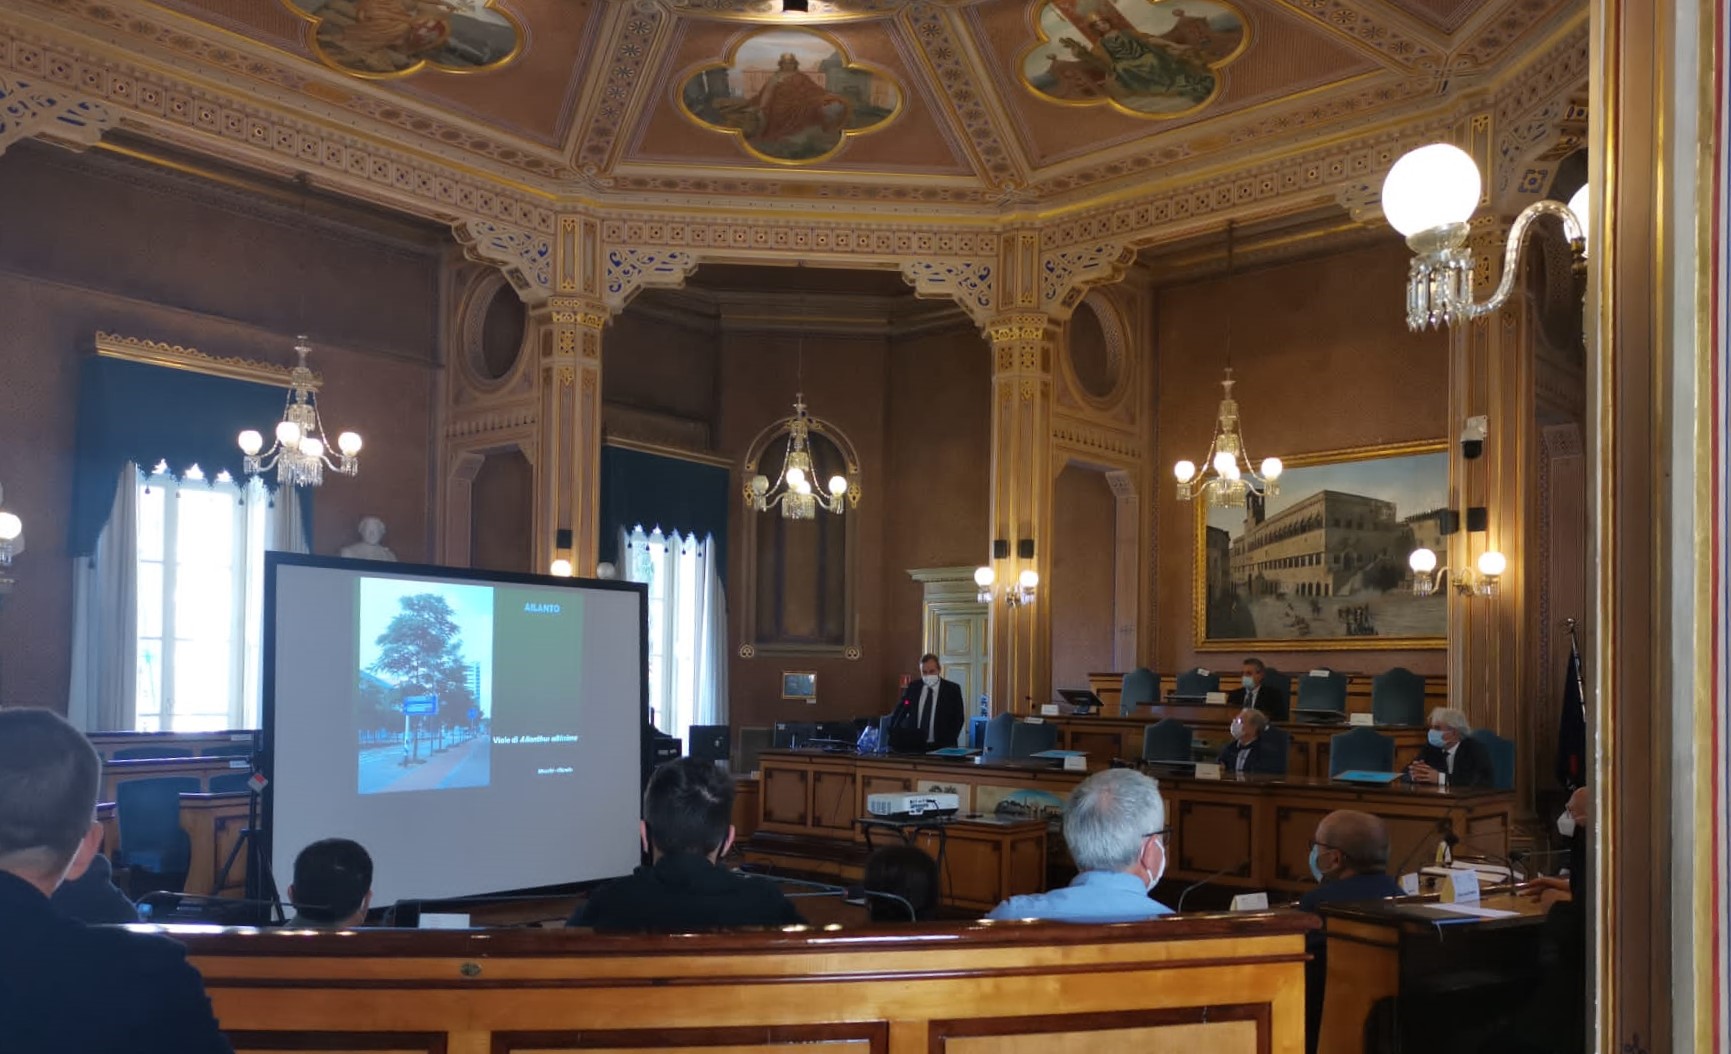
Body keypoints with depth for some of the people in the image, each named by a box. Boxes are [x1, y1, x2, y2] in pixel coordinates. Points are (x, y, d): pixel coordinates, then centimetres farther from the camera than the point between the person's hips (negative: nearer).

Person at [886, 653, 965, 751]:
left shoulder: (952, 689, 1)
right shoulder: (913, 687, 7)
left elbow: (957, 718, 1)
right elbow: (899, 713, 10)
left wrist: (949, 743, -10)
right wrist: (892, 734, -6)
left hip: (940, 746, -2)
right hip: (913, 745, 2)